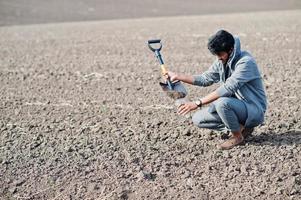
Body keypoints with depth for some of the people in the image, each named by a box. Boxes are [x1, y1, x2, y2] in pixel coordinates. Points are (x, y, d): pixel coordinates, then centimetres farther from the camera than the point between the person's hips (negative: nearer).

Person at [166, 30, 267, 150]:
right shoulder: (221, 61, 2)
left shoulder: (245, 62, -23)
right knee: (198, 119, 0)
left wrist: (197, 103, -35)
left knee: (222, 103, -36)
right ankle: (241, 127, 6)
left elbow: (227, 89, -33)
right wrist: (178, 76, 2)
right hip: (235, 106, 8)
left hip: (254, 109, -8)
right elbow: (206, 79, 11)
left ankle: (238, 136, -9)